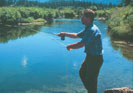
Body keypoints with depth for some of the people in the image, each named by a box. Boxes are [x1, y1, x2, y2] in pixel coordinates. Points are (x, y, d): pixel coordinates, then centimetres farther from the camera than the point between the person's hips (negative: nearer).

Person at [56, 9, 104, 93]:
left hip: (95, 58, -11)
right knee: (82, 73, 25)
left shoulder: (92, 30, -27)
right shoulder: (88, 28, 7)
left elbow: (81, 44, -27)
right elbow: (76, 35, 21)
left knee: (90, 81, 0)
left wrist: (69, 46, -11)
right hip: (90, 56, 11)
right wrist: (65, 34, 17)